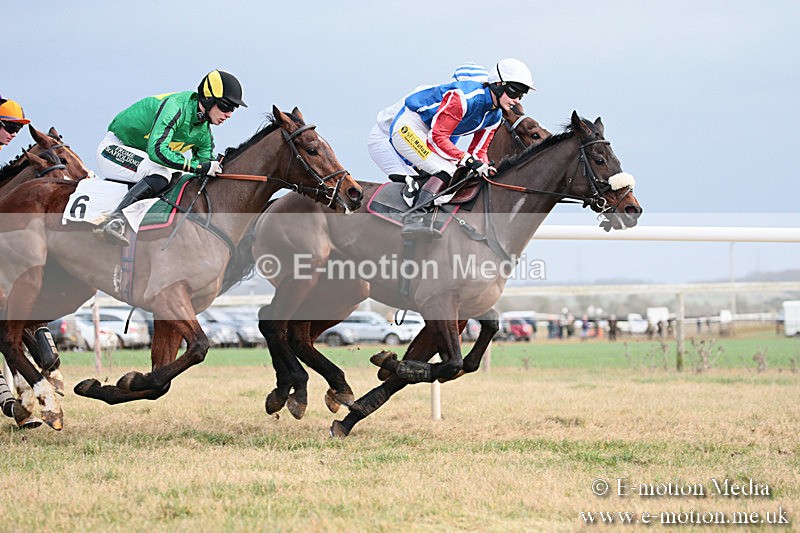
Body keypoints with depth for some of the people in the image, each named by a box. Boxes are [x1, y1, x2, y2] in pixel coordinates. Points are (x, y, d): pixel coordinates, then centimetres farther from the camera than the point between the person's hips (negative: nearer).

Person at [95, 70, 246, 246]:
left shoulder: (204, 133, 0)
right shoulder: (175, 106, -28)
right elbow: (157, 150, -39)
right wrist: (199, 166, -37)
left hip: (140, 155, 10)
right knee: (160, 175, -33)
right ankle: (116, 220, -42)